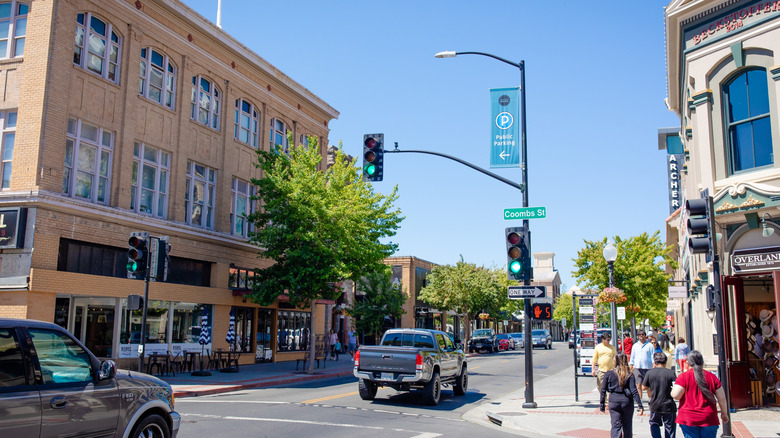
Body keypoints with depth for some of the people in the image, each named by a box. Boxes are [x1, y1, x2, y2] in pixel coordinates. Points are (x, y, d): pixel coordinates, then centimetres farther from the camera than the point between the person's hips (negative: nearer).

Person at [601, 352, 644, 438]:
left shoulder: (608, 374, -2)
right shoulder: (630, 375, -4)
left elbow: (603, 390, 1)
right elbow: (634, 391, -11)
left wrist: (602, 405, 9)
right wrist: (640, 405, -9)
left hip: (614, 402, 0)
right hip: (627, 401, 0)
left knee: (616, 425, -1)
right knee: (627, 426, 15)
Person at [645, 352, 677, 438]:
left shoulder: (649, 373, -4)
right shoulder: (671, 372, -9)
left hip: (655, 405, 1)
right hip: (669, 406, -1)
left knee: (654, 424, 21)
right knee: (670, 428, 10)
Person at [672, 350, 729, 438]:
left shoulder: (683, 376, -5)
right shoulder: (712, 377, 4)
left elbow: (676, 395, -13)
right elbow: (722, 399, 7)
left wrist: (673, 389, 10)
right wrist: (724, 413, 23)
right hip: (709, 419, 2)